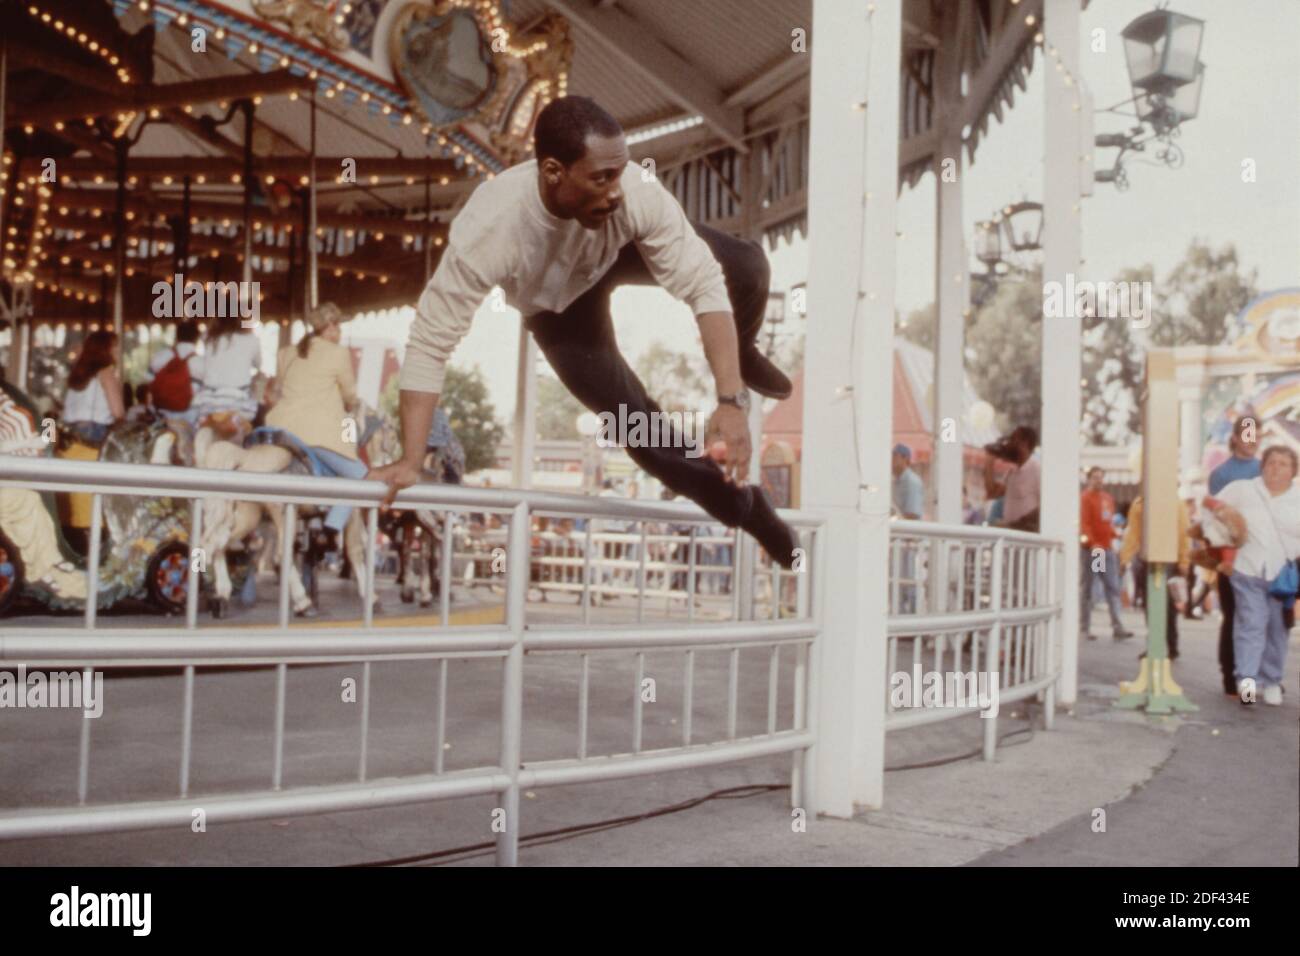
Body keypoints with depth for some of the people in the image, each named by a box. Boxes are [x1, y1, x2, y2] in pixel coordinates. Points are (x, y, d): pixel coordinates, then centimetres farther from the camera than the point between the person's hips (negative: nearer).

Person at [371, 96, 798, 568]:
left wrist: (731, 400, -43)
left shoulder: (636, 192, -39)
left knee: (747, 265, -21)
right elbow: (430, 342, -38)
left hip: (619, 252, 1)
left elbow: (704, 286, -34)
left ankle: (743, 354, 15)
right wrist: (410, 462, -43)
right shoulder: (487, 228, -43)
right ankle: (742, 505, 12)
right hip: (556, 304, -1)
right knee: (632, 417, -12)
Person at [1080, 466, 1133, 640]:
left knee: (1113, 587, 1)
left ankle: (1117, 627, -1)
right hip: (1089, 548, -7)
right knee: (1086, 588, 0)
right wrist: (1092, 543, -25)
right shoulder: (1085, 498, -6)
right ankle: (1084, 629, 4)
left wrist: (1112, 539, 8)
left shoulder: (1108, 498, 15)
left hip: (1107, 548, 7)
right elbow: (1084, 523, -16)